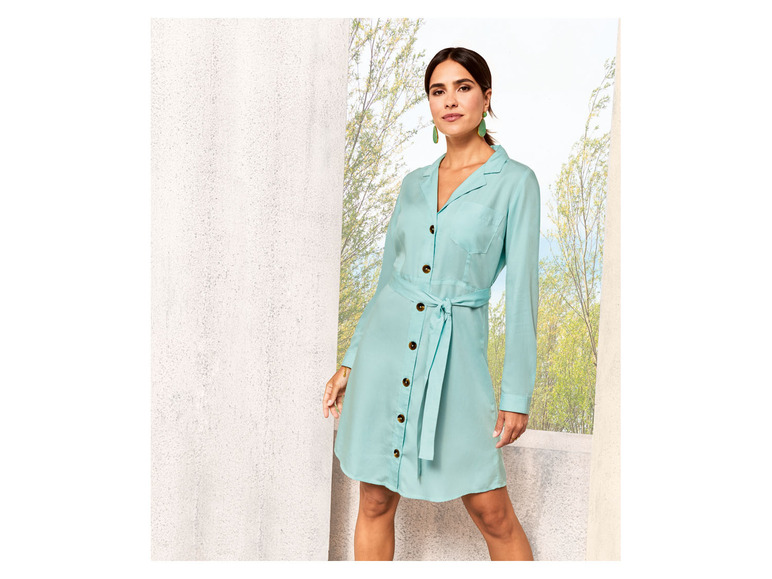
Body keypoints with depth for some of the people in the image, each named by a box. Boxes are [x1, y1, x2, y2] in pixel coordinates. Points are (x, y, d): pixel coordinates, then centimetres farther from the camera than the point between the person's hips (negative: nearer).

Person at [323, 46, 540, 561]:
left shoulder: (515, 181, -3)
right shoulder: (414, 183, 10)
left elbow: (521, 292, -6)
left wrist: (517, 395, -7)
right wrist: (349, 362, 13)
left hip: (455, 354, -4)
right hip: (386, 342, 4)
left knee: (493, 514, 1)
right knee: (375, 504, 10)